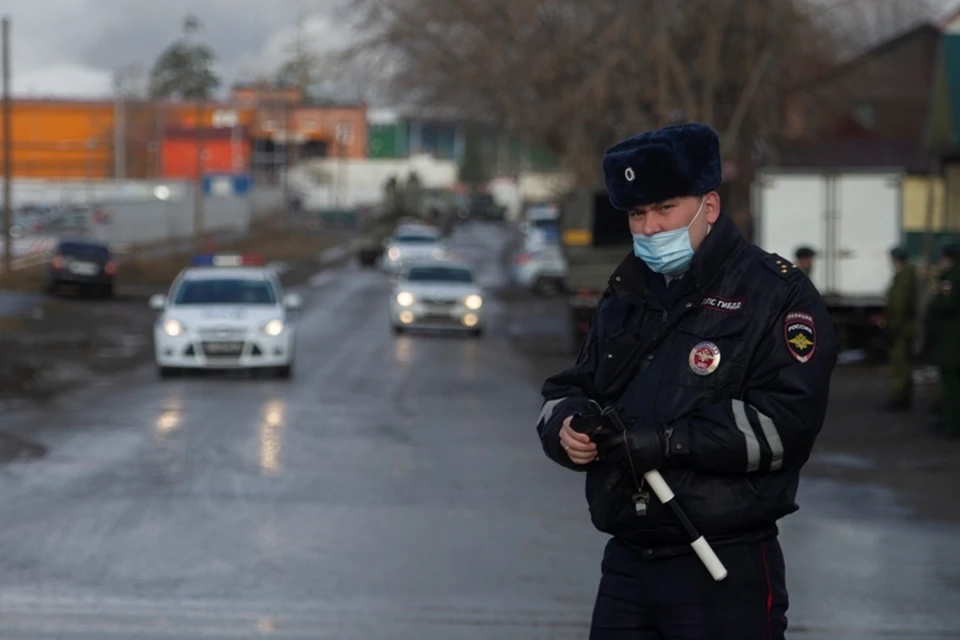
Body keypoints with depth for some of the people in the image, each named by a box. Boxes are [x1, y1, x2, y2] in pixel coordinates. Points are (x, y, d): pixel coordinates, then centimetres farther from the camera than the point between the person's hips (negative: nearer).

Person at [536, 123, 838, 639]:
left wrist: (665, 442, -22)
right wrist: (567, 427, -5)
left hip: (726, 572, -6)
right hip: (626, 560, 6)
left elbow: (785, 421, -18)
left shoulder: (776, 295, -7)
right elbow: (567, 390, 20)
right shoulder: (624, 296, 17)